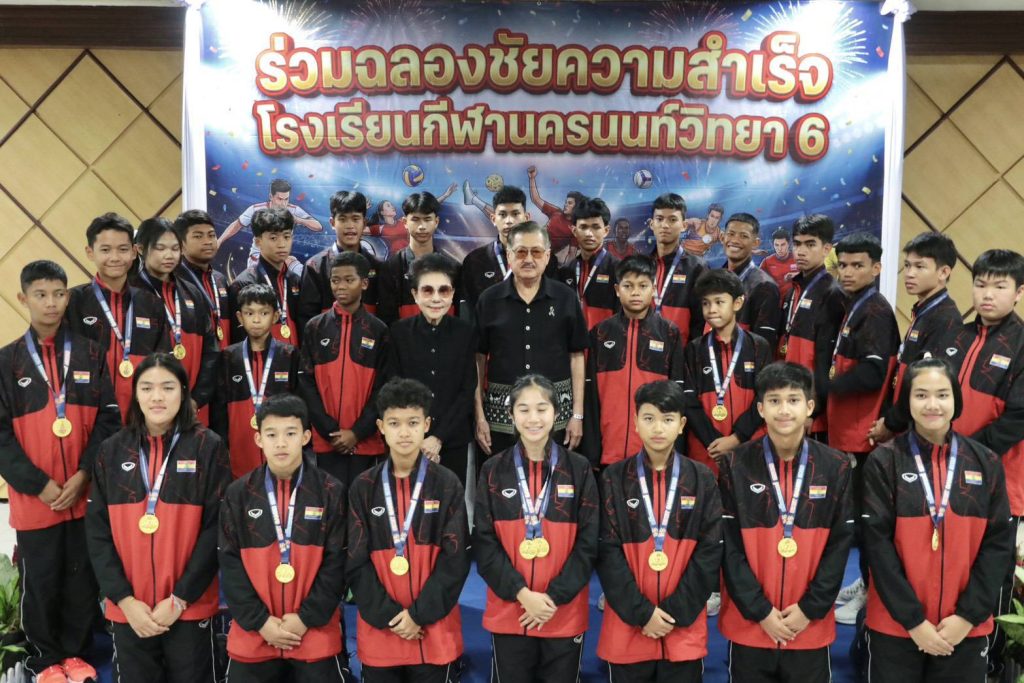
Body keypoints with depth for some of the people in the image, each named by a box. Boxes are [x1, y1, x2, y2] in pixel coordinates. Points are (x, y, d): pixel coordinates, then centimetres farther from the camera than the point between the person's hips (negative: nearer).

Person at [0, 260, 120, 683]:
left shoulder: (91, 354, 4)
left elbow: (108, 418, 0)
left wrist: (83, 474, -11)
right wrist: (38, 484, -11)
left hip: (86, 494, 1)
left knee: (83, 580, 9)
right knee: (40, 582, 9)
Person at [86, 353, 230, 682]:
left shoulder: (208, 447, -5)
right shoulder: (112, 451, 3)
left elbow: (216, 529, -7)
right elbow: (97, 533, 2)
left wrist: (180, 598, -12)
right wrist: (124, 599, -7)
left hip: (190, 608, -2)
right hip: (126, 610, 2)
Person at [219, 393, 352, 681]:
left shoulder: (332, 492, -4)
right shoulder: (238, 494, 0)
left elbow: (337, 562, -6)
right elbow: (230, 563, -2)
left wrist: (306, 618, -12)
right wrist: (259, 620, -9)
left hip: (317, 634, -1)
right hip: (252, 634, 2)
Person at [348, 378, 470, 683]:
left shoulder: (448, 485, -3)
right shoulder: (363, 488, 0)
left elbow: (455, 559, -6)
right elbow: (356, 562, -1)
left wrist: (419, 614, -12)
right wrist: (388, 615, -10)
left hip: (434, 628, -1)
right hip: (379, 629, 1)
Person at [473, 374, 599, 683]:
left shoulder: (579, 469, -1)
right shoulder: (493, 471, 0)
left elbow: (589, 543, -3)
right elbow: (484, 543, -3)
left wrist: (555, 596, -11)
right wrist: (521, 593, -13)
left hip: (565, 612, 0)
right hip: (508, 612, 0)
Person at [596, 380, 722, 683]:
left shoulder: (702, 479, 1)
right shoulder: (614, 479, -1)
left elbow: (710, 551, -2)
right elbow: (607, 552, -4)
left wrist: (676, 611, -9)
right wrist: (641, 612, -11)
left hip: (685, 628, 1)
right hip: (628, 625, 0)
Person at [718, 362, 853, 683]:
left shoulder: (836, 467, 0)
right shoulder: (735, 465, -4)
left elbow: (840, 544, -1)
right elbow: (729, 546, -5)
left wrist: (810, 609, -8)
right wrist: (759, 610, -10)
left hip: (811, 627, 1)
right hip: (748, 624, -1)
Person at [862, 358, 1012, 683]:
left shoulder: (986, 463, 2)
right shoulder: (883, 462, -5)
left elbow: (999, 542, 1)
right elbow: (878, 543, -8)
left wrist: (969, 614, -7)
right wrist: (912, 619, -12)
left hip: (967, 629, 2)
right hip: (895, 625, -2)